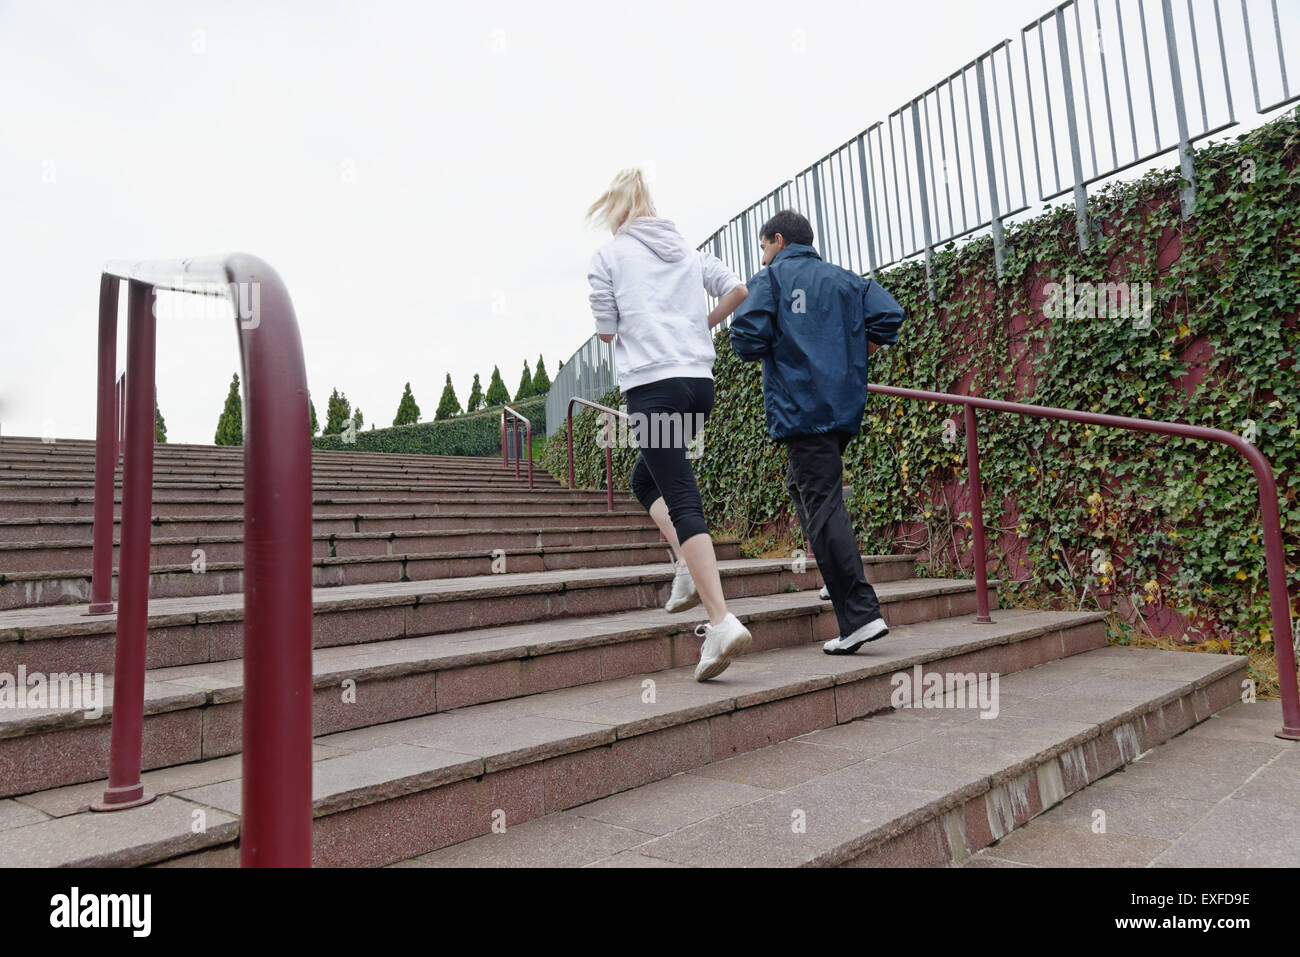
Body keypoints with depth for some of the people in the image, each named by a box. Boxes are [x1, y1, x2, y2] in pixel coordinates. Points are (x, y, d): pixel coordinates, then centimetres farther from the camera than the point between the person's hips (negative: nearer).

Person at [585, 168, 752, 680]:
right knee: (645, 479, 24)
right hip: (700, 379, 6)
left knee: (682, 500, -10)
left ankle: (721, 621, -18)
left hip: (651, 383, -6)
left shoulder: (607, 256, 3)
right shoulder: (689, 251, 17)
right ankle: (690, 568, 8)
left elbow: (605, 331, 2)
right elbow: (738, 289, 10)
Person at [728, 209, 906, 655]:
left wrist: (755, 347, 11)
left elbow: (747, 338, -12)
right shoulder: (844, 279, 17)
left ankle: (860, 615, -13)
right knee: (804, 485, 22)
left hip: (801, 408, -7)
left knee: (823, 506, -9)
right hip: (845, 406, 7)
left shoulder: (770, 279, 1)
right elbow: (889, 314, 5)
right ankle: (841, 581, 21)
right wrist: (852, 354, 16)